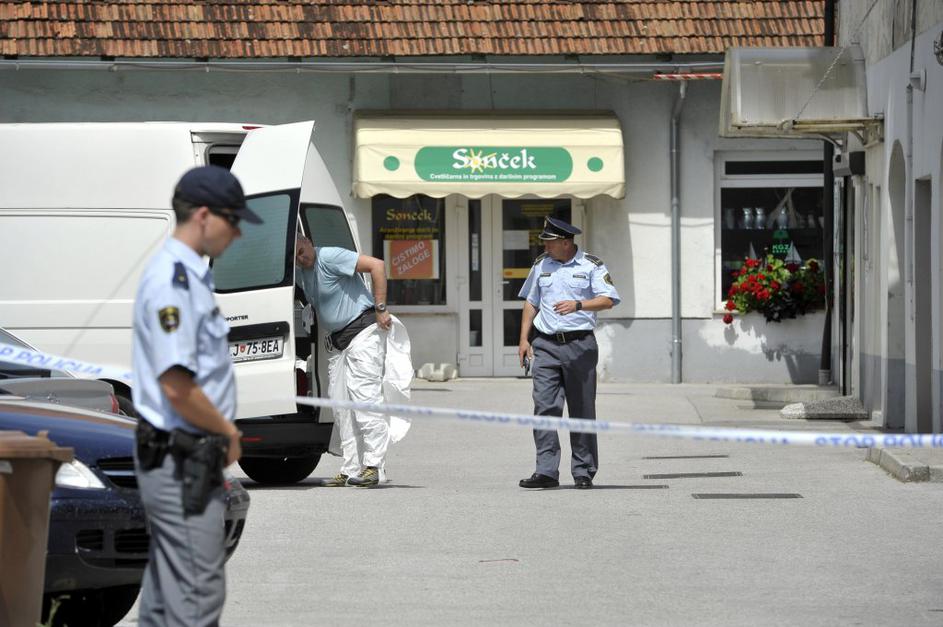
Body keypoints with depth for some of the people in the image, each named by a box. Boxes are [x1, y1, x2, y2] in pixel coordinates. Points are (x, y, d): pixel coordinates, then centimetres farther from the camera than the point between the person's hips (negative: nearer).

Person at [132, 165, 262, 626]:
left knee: (167, 584, 15)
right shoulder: (173, 280, -19)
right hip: (181, 460, -11)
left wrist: (222, 434, 10)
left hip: (177, 456, 11)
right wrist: (228, 432, -10)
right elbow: (177, 386, -24)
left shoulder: (190, 275, 14)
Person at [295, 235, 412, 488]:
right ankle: (351, 469, 6)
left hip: (363, 331, -10)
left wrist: (380, 308, -21)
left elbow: (376, 265, -21)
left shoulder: (330, 257, -14)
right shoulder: (303, 271, 11)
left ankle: (373, 467, -18)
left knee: (364, 393, -15)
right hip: (337, 341, 10)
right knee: (341, 404, 5)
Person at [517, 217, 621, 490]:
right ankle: (546, 471, -11)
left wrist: (577, 305, -23)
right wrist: (524, 339, 13)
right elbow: (531, 302, 21)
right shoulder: (541, 265, 13)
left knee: (583, 410, 3)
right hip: (546, 345, 3)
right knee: (545, 406, -8)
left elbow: (608, 300, -9)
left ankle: (584, 472, 11)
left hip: (580, 344, -3)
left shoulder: (591, 266, 0)